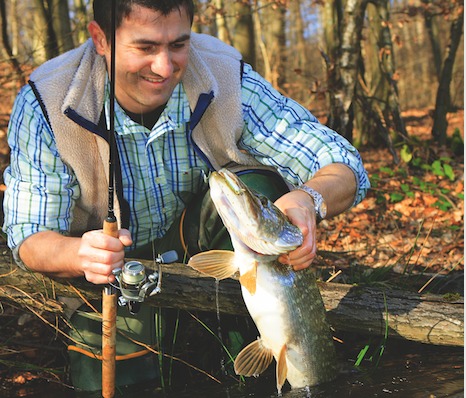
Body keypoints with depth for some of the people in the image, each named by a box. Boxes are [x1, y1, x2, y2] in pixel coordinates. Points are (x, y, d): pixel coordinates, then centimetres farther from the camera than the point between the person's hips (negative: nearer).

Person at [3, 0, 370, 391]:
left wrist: (309, 199, -49)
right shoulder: (45, 105, -24)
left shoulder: (229, 80, -23)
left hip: (205, 244, 2)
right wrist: (79, 254, -47)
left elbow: (346, 169, -24)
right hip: (112, 269, -1)